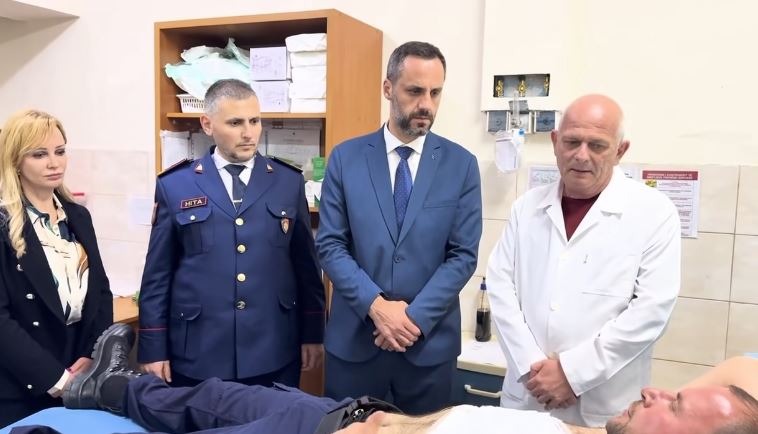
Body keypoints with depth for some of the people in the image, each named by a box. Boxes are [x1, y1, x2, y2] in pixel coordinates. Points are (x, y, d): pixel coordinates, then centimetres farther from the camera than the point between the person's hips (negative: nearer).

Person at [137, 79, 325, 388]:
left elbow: (306, 264, 6)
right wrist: (154, 350, 1)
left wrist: (313, 335, 6)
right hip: (197, 357, 0)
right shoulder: (174, 186, 0)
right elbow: (157, 275, 2)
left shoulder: (289, 182, 3)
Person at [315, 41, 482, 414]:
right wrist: (375, 305, -15)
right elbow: (329, 245, -4)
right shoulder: (345, 157, -1)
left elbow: (463, 255, -4)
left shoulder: (461, 164, -1)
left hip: (430, 339, 0)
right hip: (354, 336, 0)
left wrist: (415, 316, -13)